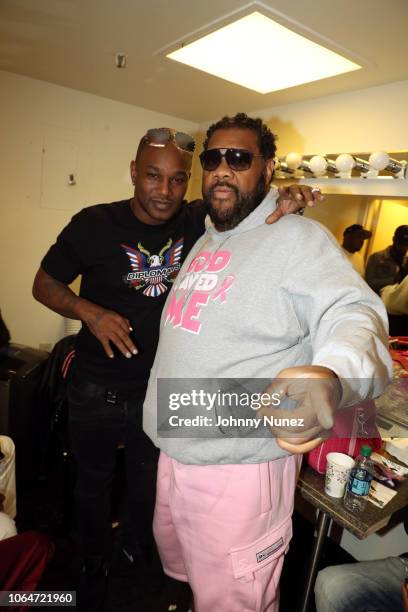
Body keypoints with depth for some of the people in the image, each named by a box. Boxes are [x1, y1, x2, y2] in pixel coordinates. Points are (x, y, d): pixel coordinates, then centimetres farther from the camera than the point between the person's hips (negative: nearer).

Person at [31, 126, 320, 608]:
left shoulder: (200, 221, -9)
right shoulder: (95, 223, -14)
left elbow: (248, 209, -1)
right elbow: (44, 284, -4)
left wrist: (285, 203, -25)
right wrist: (89, 311, -23)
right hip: (97, 391, -1)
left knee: (149, 485, 26)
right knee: (93, 484, 22)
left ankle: (138, 548, 59)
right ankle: (94, 565, 53)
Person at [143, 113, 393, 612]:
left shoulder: (298, 237, -14)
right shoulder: (205, 240, 12)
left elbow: (353, 312, -27)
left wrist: (328, 376, -47)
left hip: (240, 469, -8)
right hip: (174, 455, 8)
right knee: (178, 568, 31)